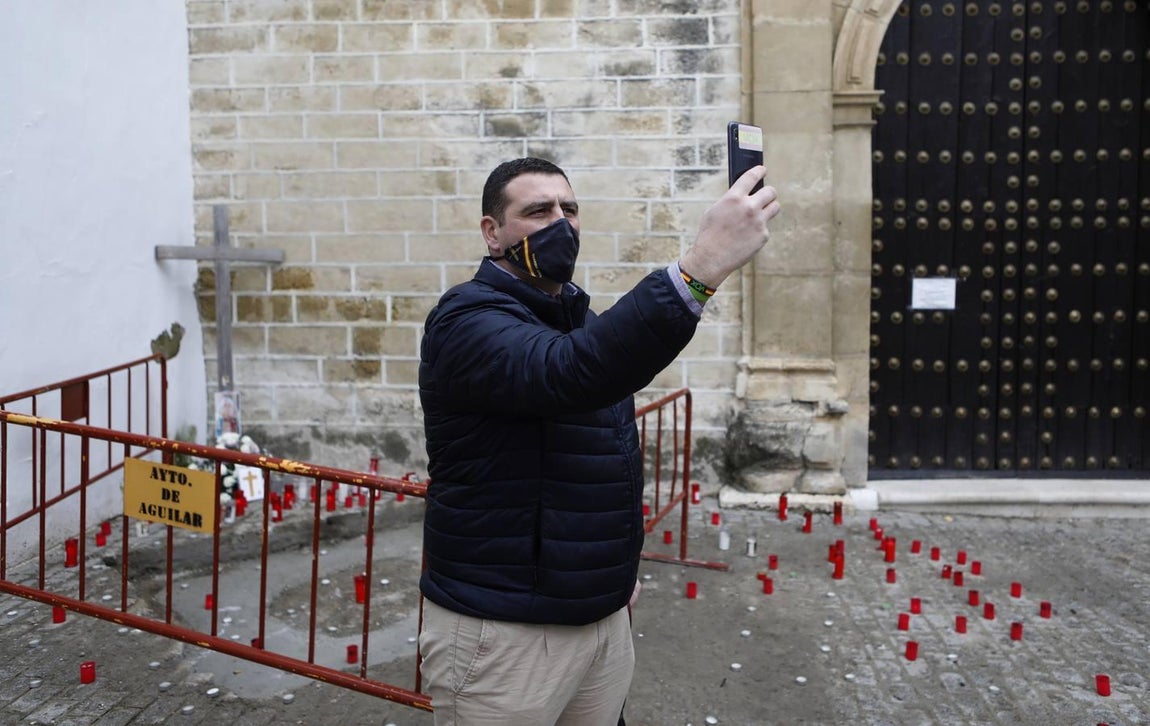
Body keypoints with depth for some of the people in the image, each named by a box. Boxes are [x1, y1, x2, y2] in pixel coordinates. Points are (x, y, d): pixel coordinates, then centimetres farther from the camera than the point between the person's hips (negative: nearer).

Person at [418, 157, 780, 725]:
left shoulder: (578, 322, 12)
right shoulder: (468, 320, -17)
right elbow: (568, 375, -38)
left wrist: (619, 564, 17)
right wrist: (702, 266, -45)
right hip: (504, 630, -7)